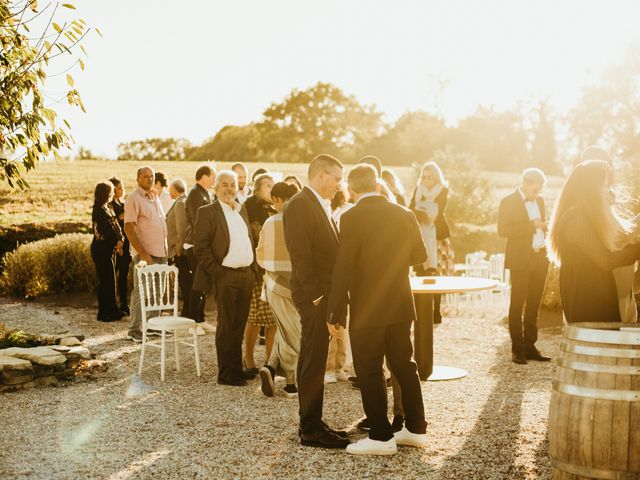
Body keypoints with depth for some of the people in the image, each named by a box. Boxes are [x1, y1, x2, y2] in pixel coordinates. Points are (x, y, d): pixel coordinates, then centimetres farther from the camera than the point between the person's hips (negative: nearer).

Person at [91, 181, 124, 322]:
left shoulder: (107, 208, 15)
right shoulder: (99, 210, -14)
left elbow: (115, 225, 9)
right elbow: (107, 230, -18)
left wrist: (120, 240, -6)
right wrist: (117, 243, -9)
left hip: (109, 249, 9)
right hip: (102, 249, -9)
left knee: (109, 280, 14)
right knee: (106, 280, -4)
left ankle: (112, 310, 22)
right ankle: (104, 313, 2)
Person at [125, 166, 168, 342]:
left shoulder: (155, 197, 16)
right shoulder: (134, 199, -9)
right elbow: (128, 228, -15)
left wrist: (165, 249, 15)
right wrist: (142, 253, -21)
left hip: (160, 252, 8)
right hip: (145, 253, -8)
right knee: (141, 291, -5)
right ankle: (134, 330, 1)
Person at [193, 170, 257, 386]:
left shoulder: (241, 210, 16)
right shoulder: (207, 212, -6)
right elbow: (200, 247, -11)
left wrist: (253, 268, 12)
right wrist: (216, 271, -14)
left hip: (246, 274, 7)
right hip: (226, 276, -7)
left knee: (239, 324, 13)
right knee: (226, 325, -1)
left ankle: (236, 368, 23)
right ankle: (225, 373, 7)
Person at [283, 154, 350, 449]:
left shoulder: (320, 206, 18)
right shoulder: (299, 205, -13)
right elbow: (300, 255, -19)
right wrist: (315, 295, -20)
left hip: (324, 295, 10)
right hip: (314, 296, -10)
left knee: (314, 362, 14)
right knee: (313, 363, -3)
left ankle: (313, 424, 23)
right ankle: (311, 430, 4)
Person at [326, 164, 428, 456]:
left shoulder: (352, 218, -14)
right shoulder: (405, 215, 1)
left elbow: (343, 269, -16)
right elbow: (419, 255, 13)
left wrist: (334, 314, -11)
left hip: (367, 309, -6)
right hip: (401, 305, 6)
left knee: (369, 371, 4)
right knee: (404, 365, 16)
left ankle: (381, 437, 8)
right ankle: (416, 429, 25)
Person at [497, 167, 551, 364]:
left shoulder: (539, 200, 14)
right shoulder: (509, 202, -6)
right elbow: (503, 230, -16)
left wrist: (544, 226, 4)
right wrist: (531, 225, -20)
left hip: (540, 258, 6)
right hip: (521, 260, -6)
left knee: (534, 304, 9)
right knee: (517, 304, -1)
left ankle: (530, 346, 16)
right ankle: (517, 349, 4)